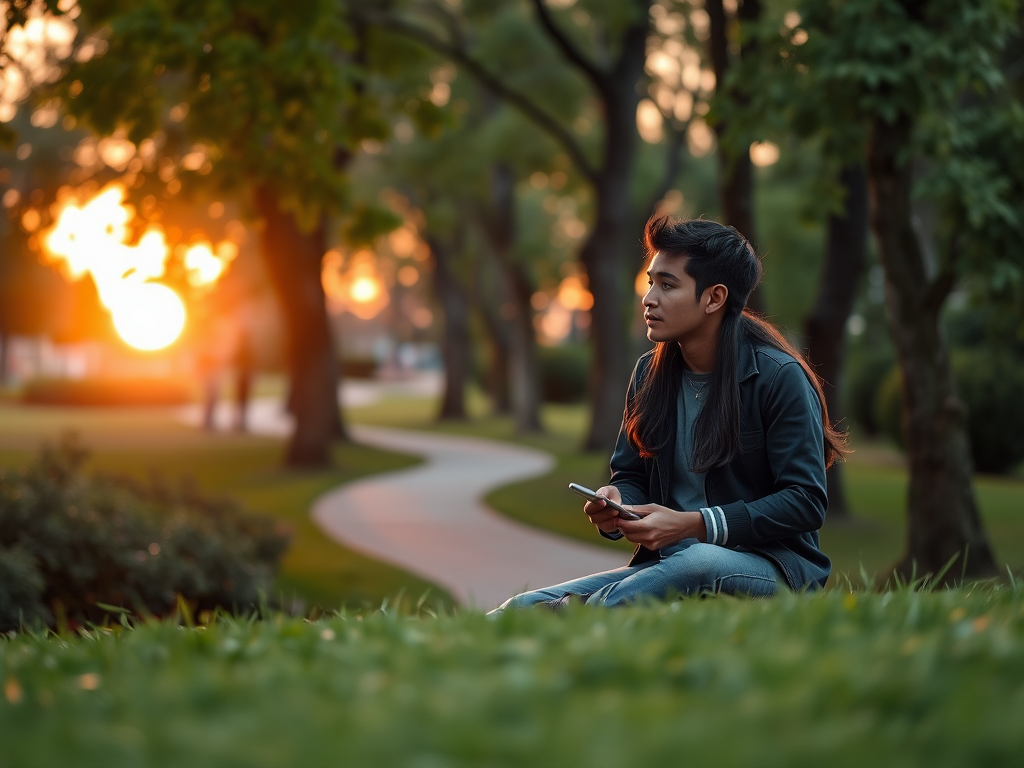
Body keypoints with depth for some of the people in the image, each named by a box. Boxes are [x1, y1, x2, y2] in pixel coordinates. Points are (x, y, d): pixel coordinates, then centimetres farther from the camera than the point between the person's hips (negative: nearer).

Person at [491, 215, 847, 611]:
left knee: (699, 564, -43)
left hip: (772, 563, -5)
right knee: (523, 606, -18)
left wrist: (692, 525, -20)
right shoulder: (650, 374, 11)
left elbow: (805, 502, -12)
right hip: (668, 561, 6)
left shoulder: (779, 378, -8)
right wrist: (616, 505, -8)